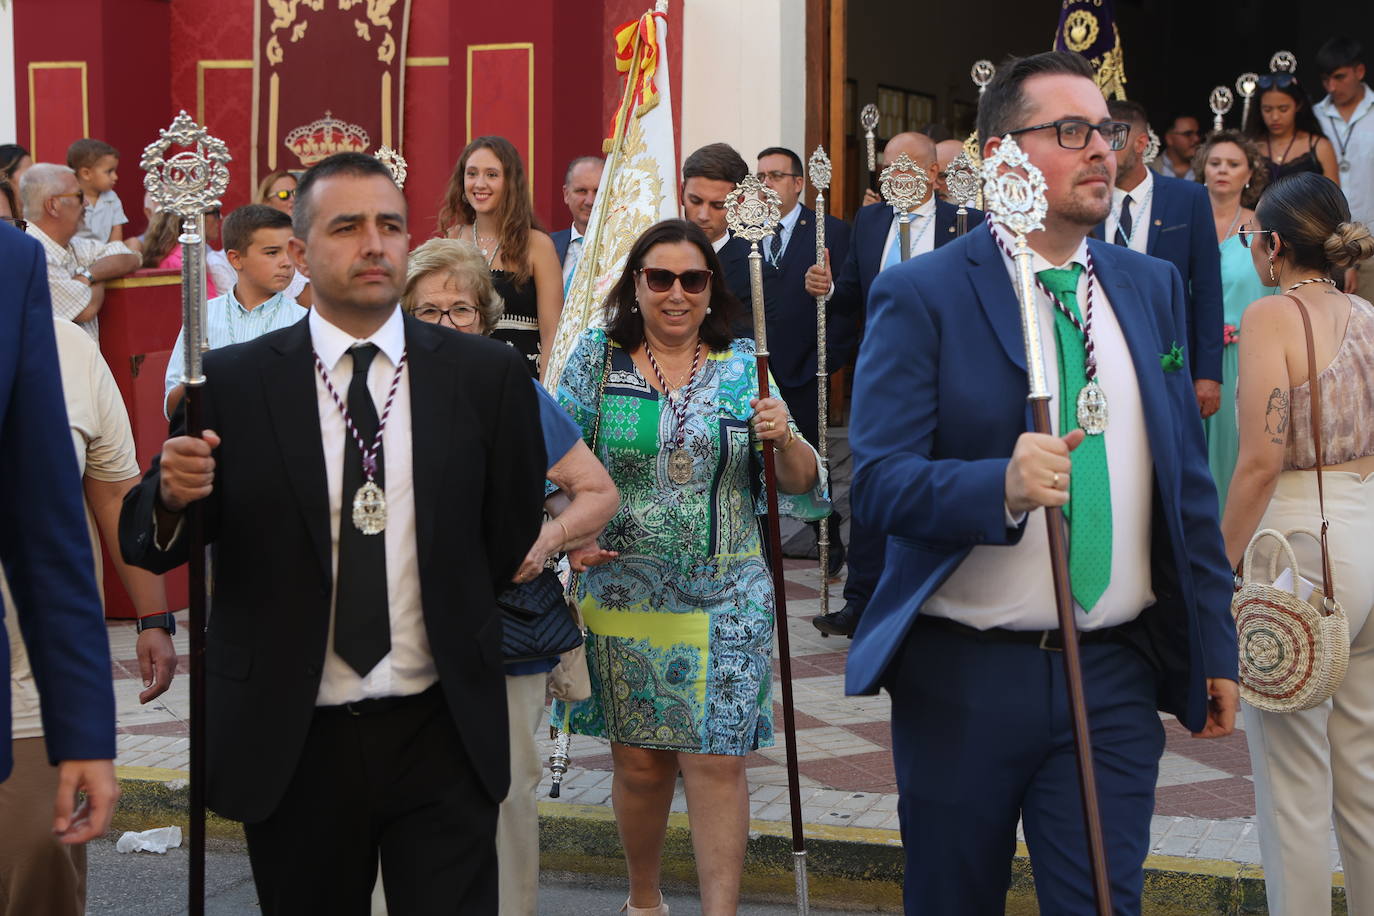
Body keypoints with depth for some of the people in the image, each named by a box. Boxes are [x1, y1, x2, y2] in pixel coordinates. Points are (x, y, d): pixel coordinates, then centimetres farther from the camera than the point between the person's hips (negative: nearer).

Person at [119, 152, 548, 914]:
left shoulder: (485, 376, 1)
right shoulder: (231, 383, -2)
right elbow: (147, 544, -1)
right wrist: (171, 496, -21)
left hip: (441, 737, 0)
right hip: (287, 743, 0)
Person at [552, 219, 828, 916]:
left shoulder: (743, 366, 4)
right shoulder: (597, 358, 2)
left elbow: (799, 484, 3)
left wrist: (784, 440, -17)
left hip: (725, 597, 0)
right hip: (621, 591, 0)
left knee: (716, 759, -6)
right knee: (638, 758, 9)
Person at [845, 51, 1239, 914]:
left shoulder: (1153, 287, 9)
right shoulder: (920, 294, -7)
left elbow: (1188, 480, 13)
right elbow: (877, 480, -15)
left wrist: (1214, 642, 10)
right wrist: (1002, 486, -32)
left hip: (1114, 677, 3)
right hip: (963, 677, -3)